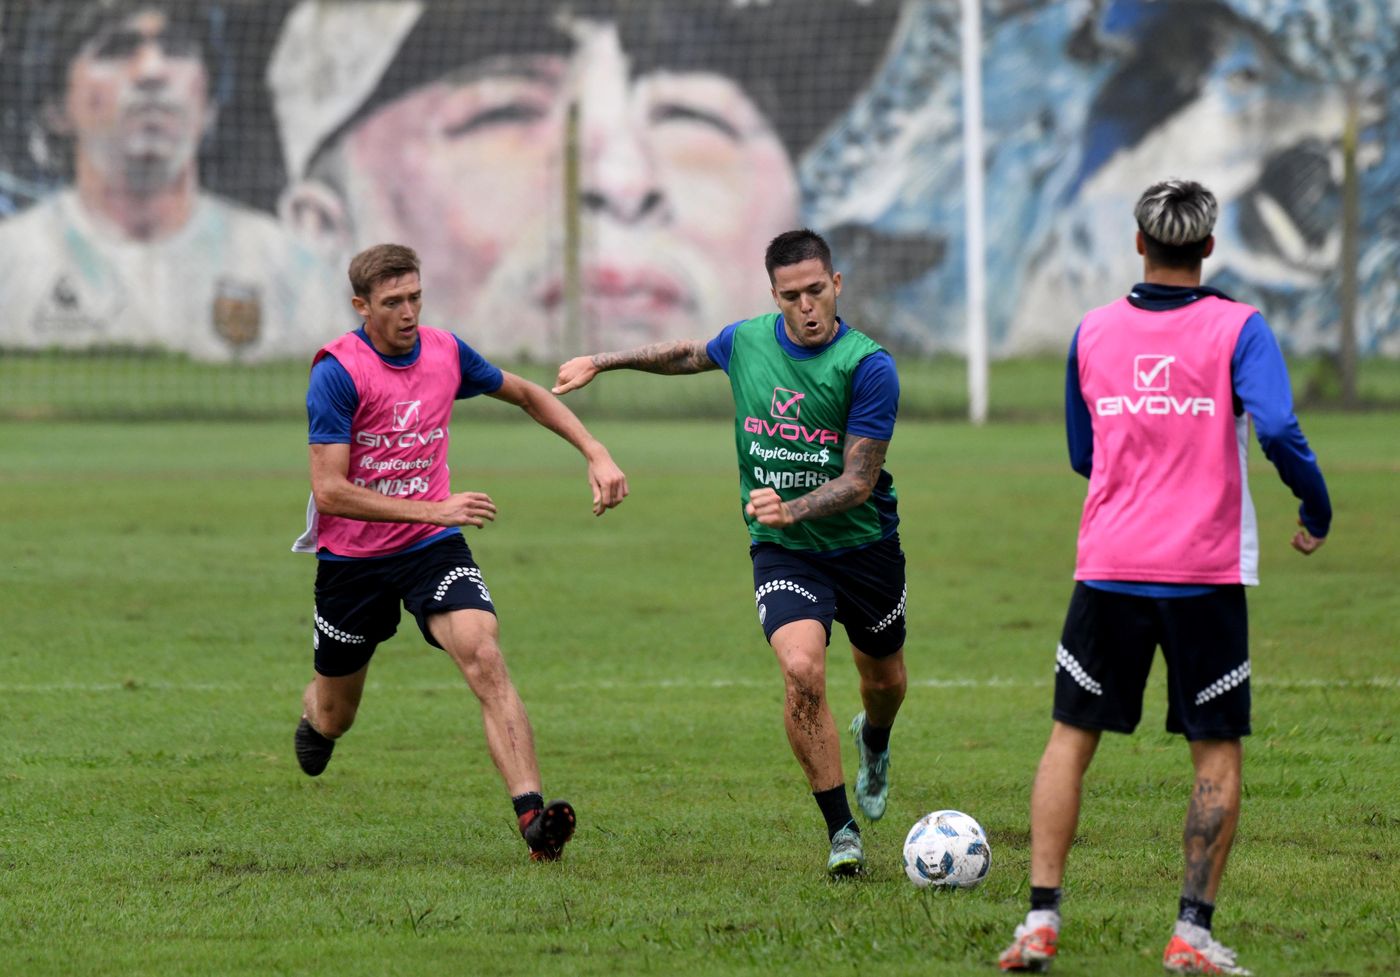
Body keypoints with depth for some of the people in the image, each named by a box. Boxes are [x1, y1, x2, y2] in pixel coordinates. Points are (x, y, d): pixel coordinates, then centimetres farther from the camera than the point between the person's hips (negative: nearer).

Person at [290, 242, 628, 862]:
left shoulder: (446, 352, -2)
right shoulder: (338, 372, -18)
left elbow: (525, 395, 17)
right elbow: (329, 491, -24)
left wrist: (596, 453, 6)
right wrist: (433, 509, -29)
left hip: (432, 550, 2)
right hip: (352, 556, -2)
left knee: (484, 657, -25)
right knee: (334, 718, 13)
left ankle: (531, 815, -35)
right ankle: (313, 712, 54)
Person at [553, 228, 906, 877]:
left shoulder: (869, 367, -19)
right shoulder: (746, 340, -5)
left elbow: (859, 481, -21)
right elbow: (690, 355, 20)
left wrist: (792, 508, -37)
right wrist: (602, 361, 23)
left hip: (865, 544, -1)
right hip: (781, 552, 1)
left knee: (884, 678, 19)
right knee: (801, 671, -23)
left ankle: (873, 743, 59)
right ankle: (841, 833, -12)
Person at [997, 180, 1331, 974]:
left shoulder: (1093, 332, 7)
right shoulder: (1237, 329, -3)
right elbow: (1278, 431, -17)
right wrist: (1317, 511, -2)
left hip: (1109, 572, 2)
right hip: (1207, 575, -2)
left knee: (1072, 738, 10)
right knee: (1218, 754, 6)